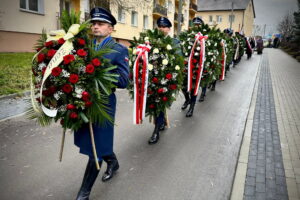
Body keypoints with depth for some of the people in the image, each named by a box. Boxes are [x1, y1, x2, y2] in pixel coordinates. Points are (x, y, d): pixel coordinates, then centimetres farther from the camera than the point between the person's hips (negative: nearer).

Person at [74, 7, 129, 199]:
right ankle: (113, 162, 51)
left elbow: (123, 81, -15)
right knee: (98, 141, 23)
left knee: (95, 149, 4)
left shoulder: (120, 50, -7)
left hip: (103, 104, -6)